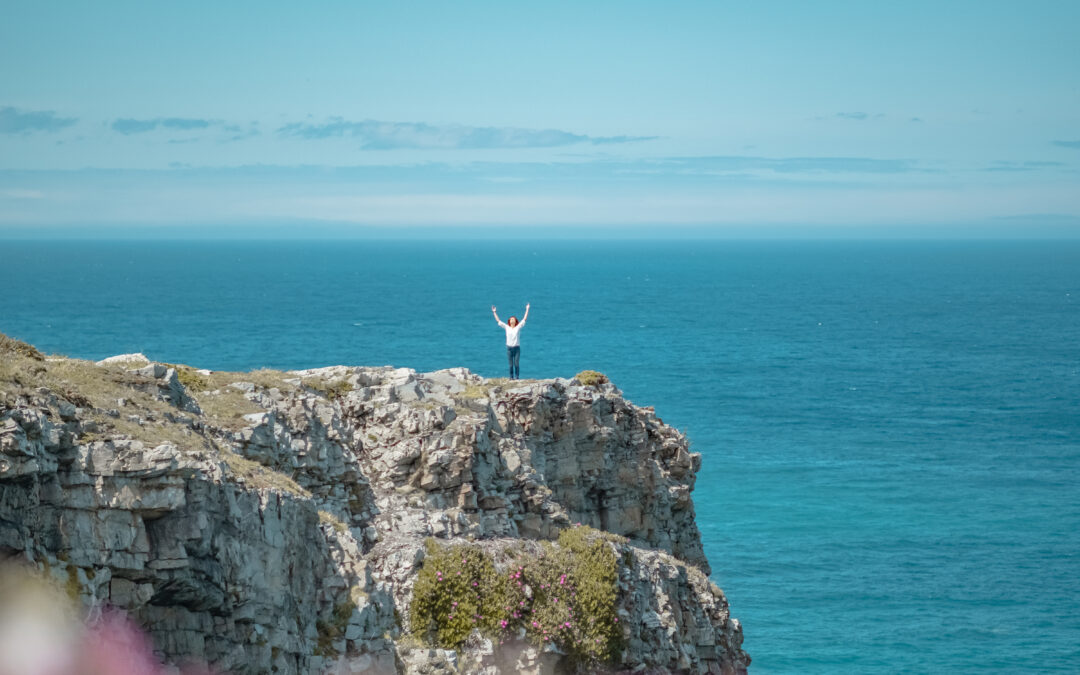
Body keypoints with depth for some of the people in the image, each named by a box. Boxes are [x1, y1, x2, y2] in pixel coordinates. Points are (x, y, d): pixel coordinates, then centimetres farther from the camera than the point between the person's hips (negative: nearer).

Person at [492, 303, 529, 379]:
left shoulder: (518, 327, 3)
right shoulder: (507, 327, 6)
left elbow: (524, 319, 0)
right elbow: (498, 321, 10)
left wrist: (527, 310, -4)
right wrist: (494, 312, 10)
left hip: (517, 347, -1)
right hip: (509, 348, 1)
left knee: (517, 364, -2)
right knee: (511, 364, 4)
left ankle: (517, 377, 2)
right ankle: (511, 377, 10)